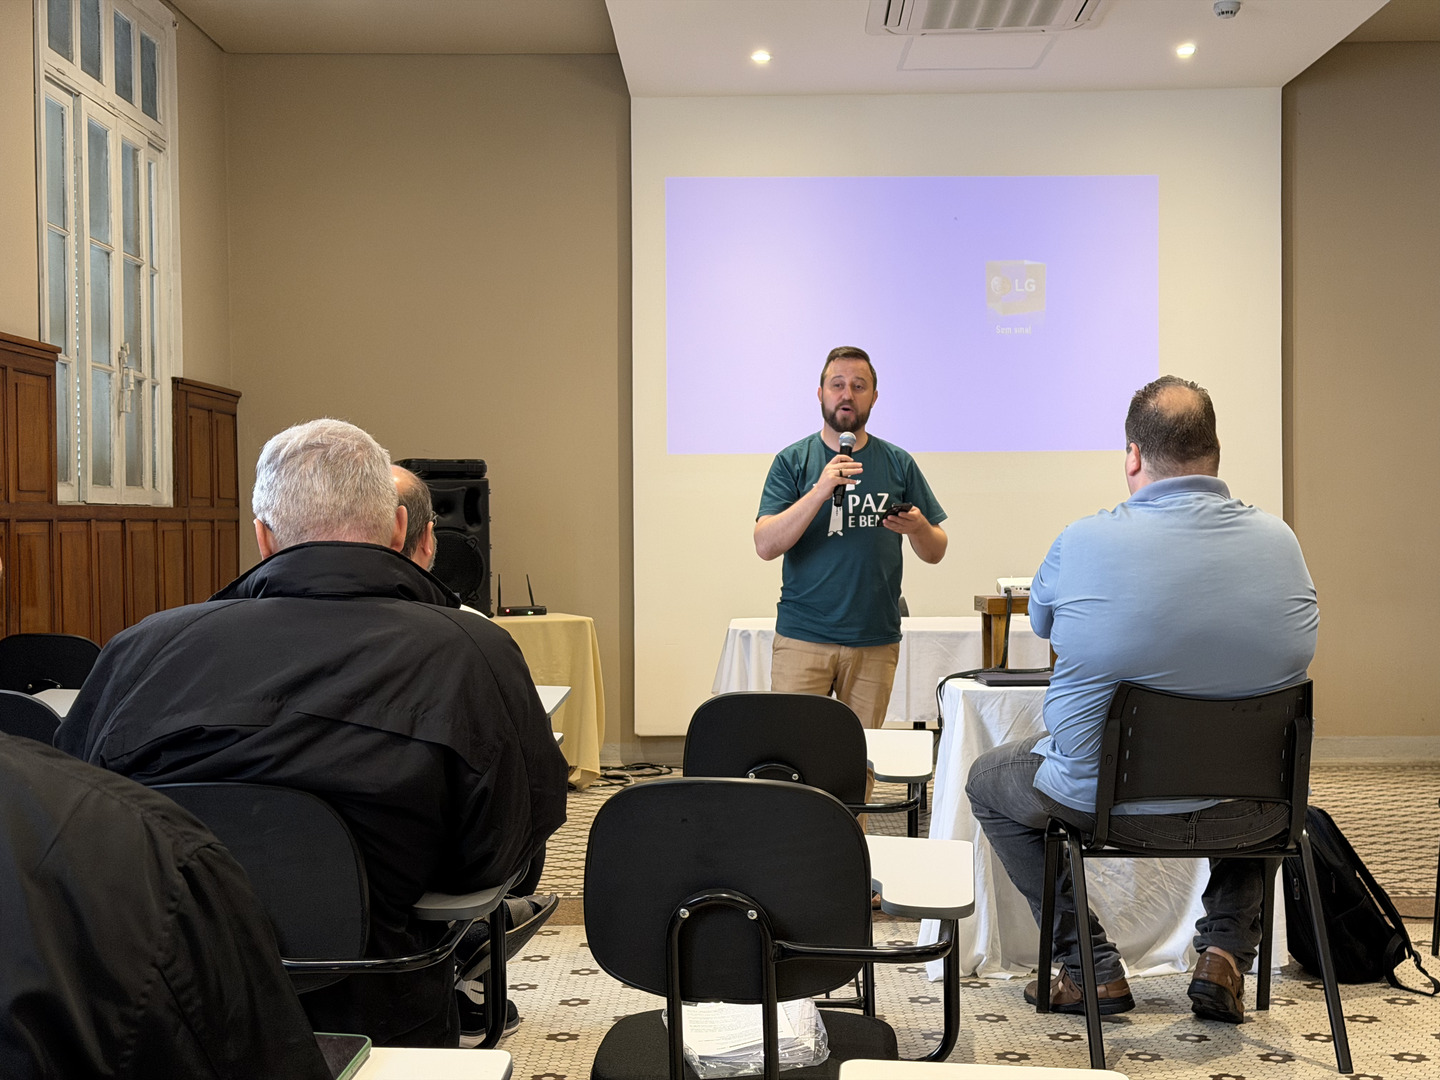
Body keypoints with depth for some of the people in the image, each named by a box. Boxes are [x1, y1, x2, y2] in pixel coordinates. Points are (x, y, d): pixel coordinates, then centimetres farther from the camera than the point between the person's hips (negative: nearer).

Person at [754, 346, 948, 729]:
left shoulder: (898, 463, 8)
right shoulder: (793, 461, 2)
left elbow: (935, 553, 10)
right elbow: (766, 546, -9)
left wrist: (917, 527, -13)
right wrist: (820, 491, -19)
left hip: (876, 640, 2)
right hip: (802, 637, -2)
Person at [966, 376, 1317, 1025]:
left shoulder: (1084, 542, -16)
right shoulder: (1280, 541, -7)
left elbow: (1040, 623, 7)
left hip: (1107, 802, -3)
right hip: (1248, 816, 3)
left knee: (986, 779, 26)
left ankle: (1090, 969, 21)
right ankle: (1224, 955, 23)